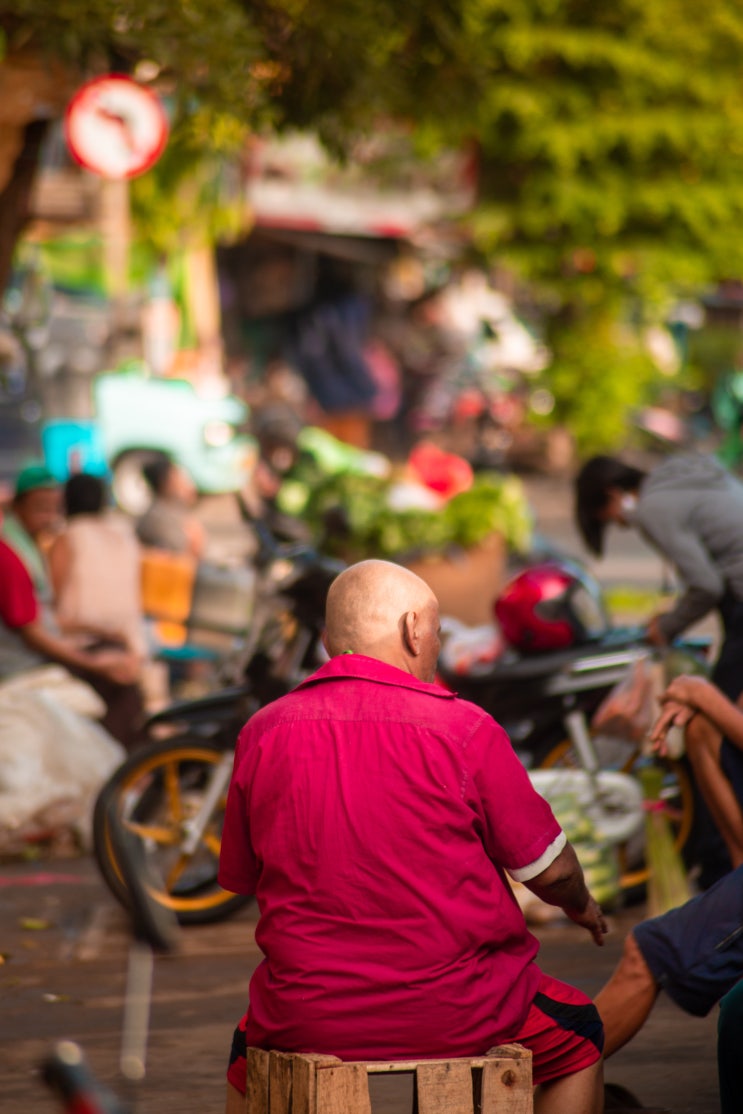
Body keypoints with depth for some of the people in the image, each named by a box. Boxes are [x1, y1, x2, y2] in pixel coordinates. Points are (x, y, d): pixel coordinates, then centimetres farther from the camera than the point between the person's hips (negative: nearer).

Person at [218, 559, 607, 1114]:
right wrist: (582, 906, 20)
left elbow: (240, 877, 9)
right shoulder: (462, 728, -11)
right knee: (576, 1032, 26)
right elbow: (550, 870, -4)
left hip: (308, 1019, 3)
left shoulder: (263, 733, -2)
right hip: (454, 1015, -2)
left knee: (250, 1047, 36)